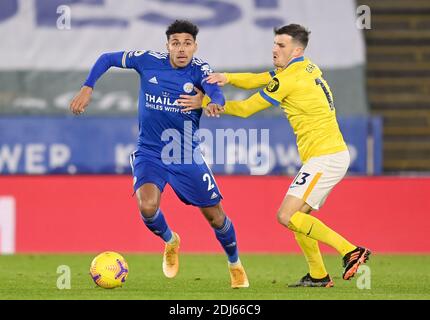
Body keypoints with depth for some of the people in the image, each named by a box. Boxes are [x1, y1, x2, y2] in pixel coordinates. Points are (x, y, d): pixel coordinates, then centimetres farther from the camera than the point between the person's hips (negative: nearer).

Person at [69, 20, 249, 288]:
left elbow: (217, 95, -31)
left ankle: (236, 266, 34)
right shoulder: (148, 61, -8)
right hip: (149, 153, 0)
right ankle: (170, 241, 11)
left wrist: (212, 103, -55)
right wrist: (88, 88, -6)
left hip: (187, 157, 0)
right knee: (147, 206, -25)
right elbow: (107, 59, 5)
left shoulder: (200, 70, -11)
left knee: (215, 216, 5)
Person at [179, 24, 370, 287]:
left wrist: (205, 102, -2)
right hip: (333, 154, 10)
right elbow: (256, 80, 12)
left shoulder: (290, 78, -14)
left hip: (325, 158, -10)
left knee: (287, 216, -14)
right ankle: (318, 275, 16)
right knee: (297, 216, 14)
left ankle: (351, 251, -16)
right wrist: (226, 78, -7)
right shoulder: (307, 68, 14)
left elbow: (246, 109, -6)